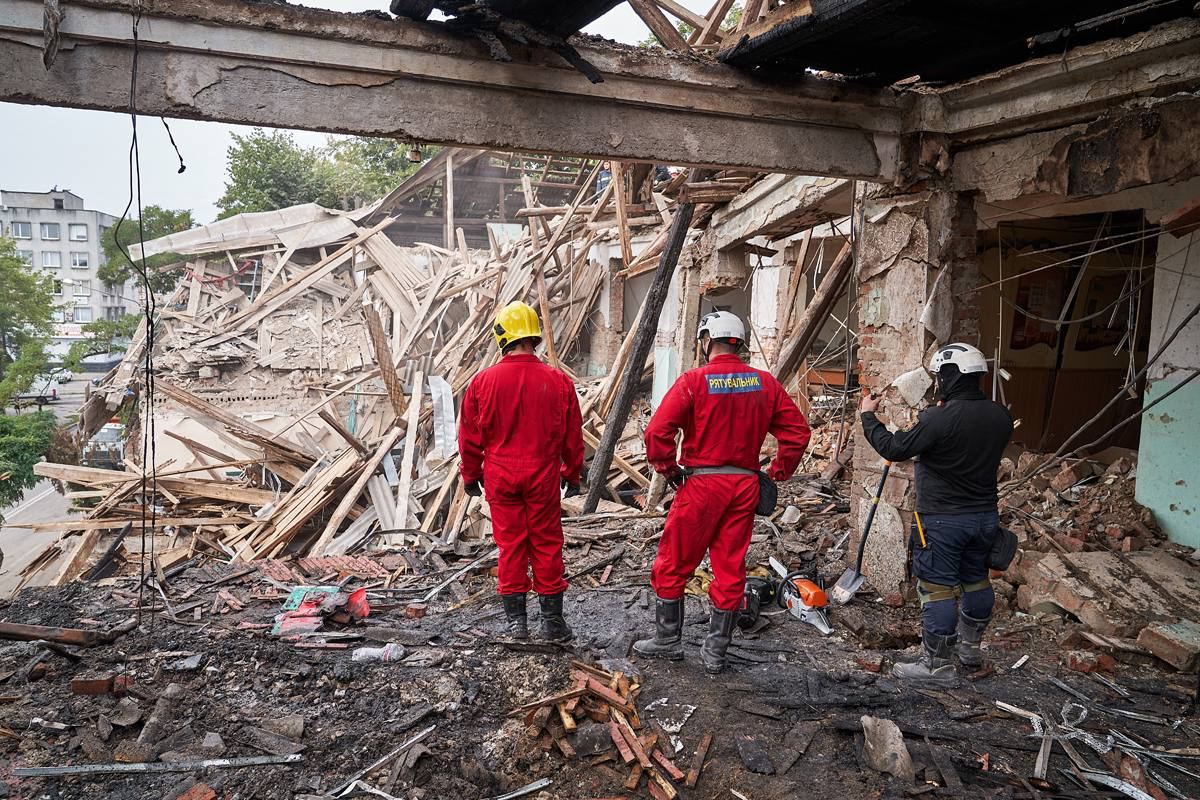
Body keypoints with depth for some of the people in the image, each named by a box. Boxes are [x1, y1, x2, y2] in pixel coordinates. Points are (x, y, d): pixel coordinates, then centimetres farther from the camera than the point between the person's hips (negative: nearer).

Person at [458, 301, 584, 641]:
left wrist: (471, 475, 15)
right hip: (543, 477, 0)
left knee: (510, 545, 8)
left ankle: (516, 620, 15)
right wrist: (572, 474, 16)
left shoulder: (483, 382, -6)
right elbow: (573, 435, 3)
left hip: (500, 476, 0)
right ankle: (552, 620, 18)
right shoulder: (559, 382, -5)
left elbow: (470, 436, 1)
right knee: (546, 545, 9)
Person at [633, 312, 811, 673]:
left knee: (672, 565, 11)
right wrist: (777, 473, 12)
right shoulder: (765, 383, 4)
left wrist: (669, 470, -3)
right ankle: (716, 651, 20)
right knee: (731, 569, 12)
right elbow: (798, 431, 5)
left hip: (701, 484, -5)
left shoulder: (693, 381, -10)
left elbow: (657, 432, -17)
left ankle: (668, 640, 21)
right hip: (745, 485, 5)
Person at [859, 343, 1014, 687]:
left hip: (942, 519, -7)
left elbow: (894, 449, -16)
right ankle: (970, 646, 40)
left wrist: (868, 416, -2)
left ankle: (938, 666, 8)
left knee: (938, 589, 1)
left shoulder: (939, 419, -23)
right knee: (976, 581, 22)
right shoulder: (1000, 416, -1)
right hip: (985, 515, 7)